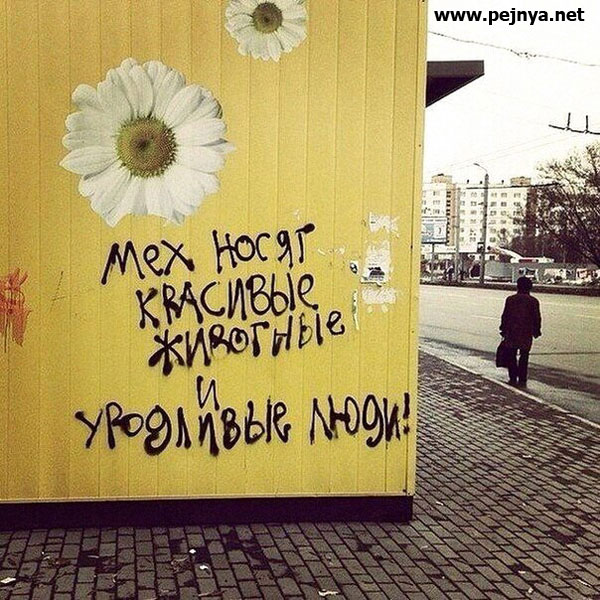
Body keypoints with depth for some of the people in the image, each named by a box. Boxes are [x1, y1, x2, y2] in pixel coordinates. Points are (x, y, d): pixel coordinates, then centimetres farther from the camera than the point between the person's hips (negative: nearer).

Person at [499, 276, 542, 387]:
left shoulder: (510, 299, 1)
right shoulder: (533, 301, -1)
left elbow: (505, 316, 3)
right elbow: (537, 318, 1)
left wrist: (503, 330, 11)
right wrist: (536, 331, 12)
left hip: (511, 332, 0)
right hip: (526, 333, 0)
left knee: (511, 355, 10)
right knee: (524, 356, 5)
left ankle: (513, 378, 8)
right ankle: (522, 380, 3)